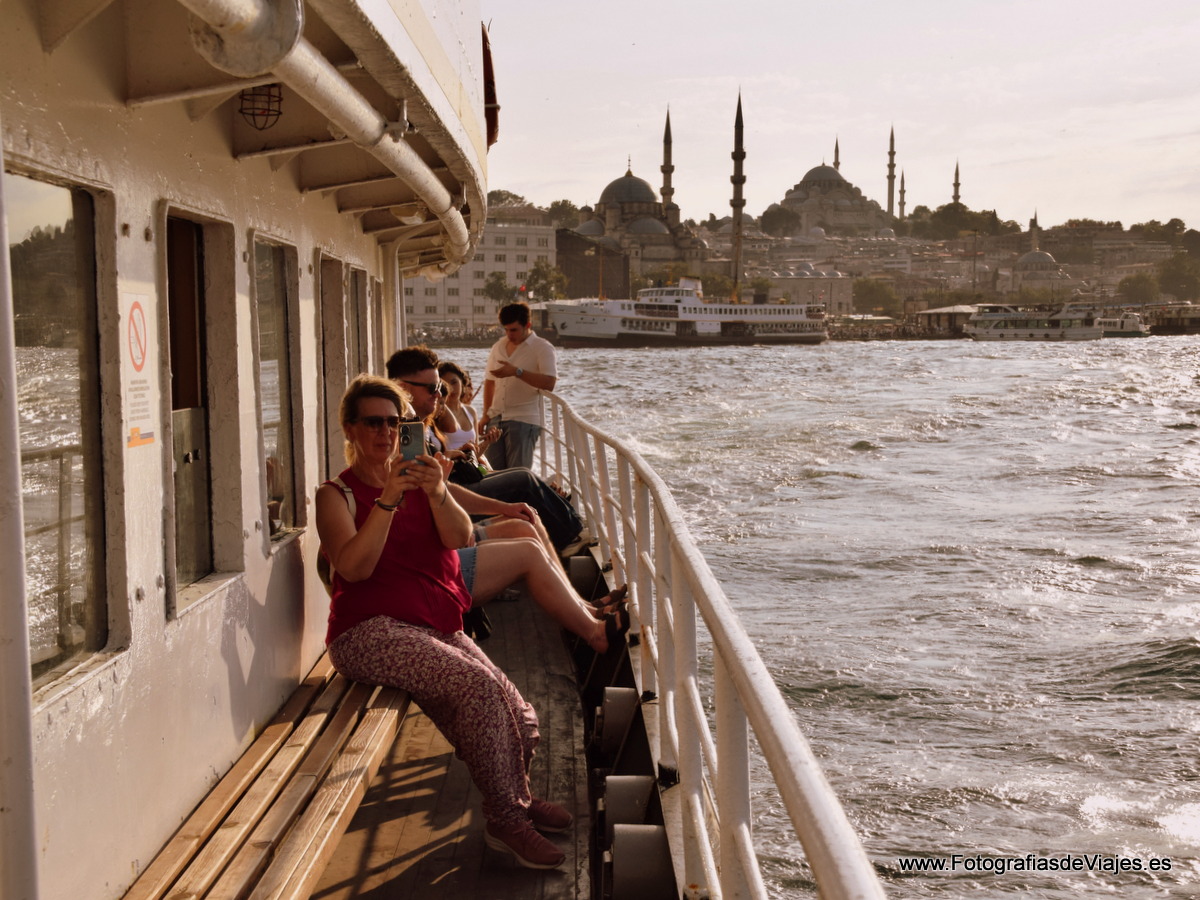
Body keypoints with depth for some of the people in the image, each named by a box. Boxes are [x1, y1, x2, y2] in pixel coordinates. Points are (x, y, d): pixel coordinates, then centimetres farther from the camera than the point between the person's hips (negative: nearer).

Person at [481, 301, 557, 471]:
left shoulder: (542, 348, -2)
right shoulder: (498, 347, 16)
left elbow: (549, 383, -15)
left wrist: (516, 371, -21)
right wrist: (486, 415, 12)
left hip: (523, 420, -6)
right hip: (496, 419, 6)